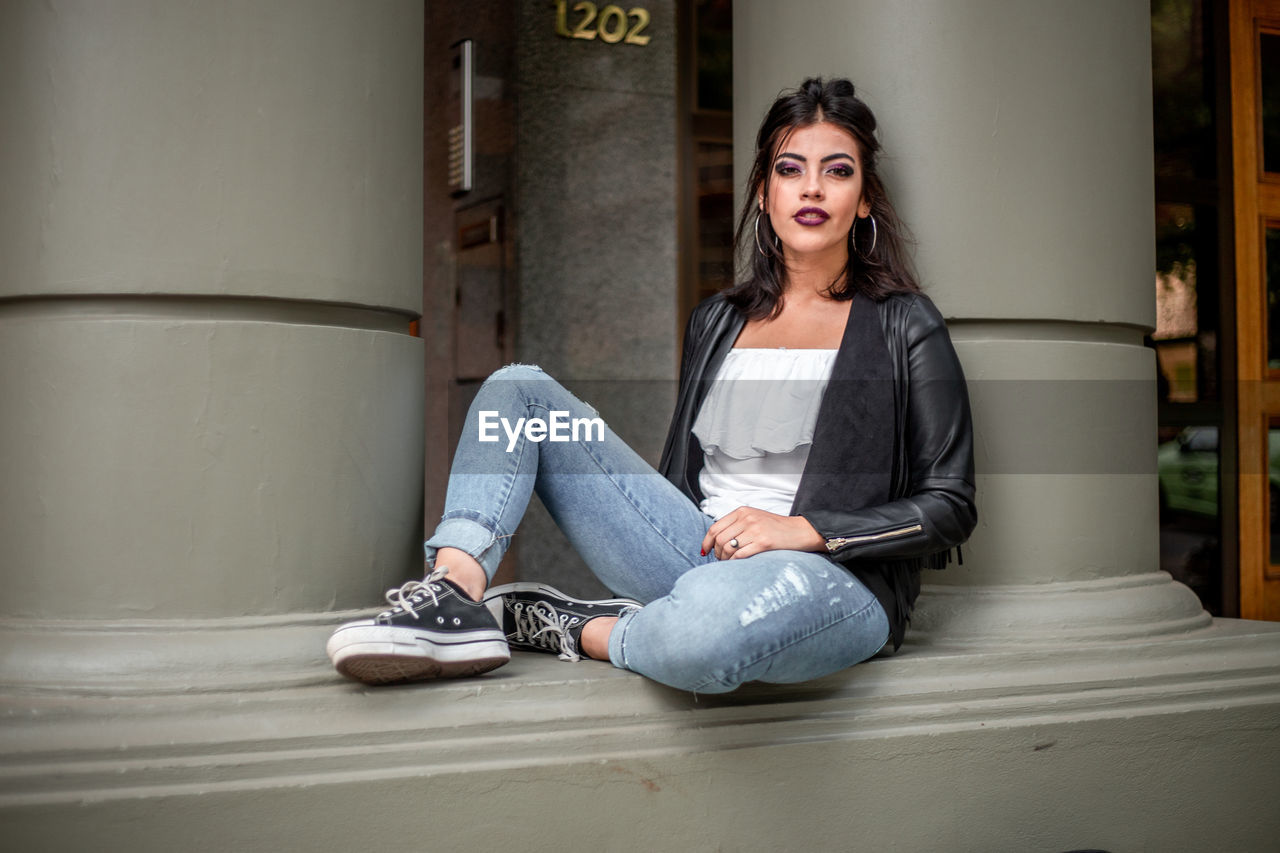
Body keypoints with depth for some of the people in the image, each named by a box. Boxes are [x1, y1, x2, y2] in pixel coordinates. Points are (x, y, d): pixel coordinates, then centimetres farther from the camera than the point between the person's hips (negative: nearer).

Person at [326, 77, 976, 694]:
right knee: (519, 390, -2)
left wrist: (803, 529, -13)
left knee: (702, 627, -44)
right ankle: (454, 595, -22)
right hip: (699, 552, 5)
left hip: (836, 578, -5)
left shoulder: (903, 326, 4)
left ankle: (564, 630, -12)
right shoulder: (716, 321, 18)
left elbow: (950, 506, -1)